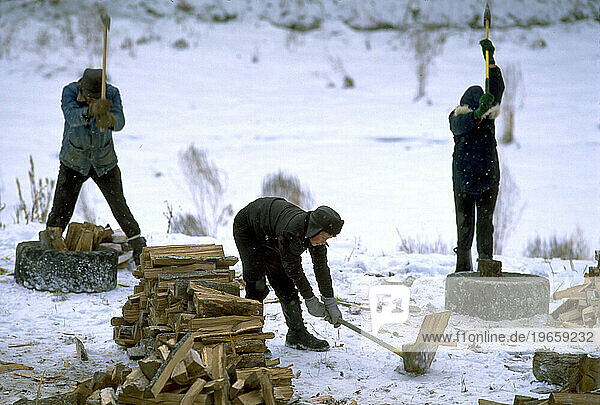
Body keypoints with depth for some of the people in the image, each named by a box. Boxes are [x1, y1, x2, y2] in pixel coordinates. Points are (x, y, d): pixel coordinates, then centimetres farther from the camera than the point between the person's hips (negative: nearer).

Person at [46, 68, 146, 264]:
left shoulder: (112, 93, -16)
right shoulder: (70, 92, -19)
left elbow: (119, 121, -31)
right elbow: (72, 117, -38)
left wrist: (110, 120, -55)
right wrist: (91, 111, -59)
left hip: (104, 163, 1)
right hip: (73, 163, 0)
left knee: (120, 207, 1)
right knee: (60, 212, -2)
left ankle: (138, 248, 14)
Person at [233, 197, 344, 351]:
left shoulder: (316, 233, -19)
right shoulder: (291, 230, -41)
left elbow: (321, 268, -9)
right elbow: (293, 269, -31)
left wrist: (331, 304, -7)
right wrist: (310, 299, -23)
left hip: (270, 239, 7)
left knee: (285, 286, 1)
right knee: (257, 287, -16)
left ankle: (297, 334, 5)